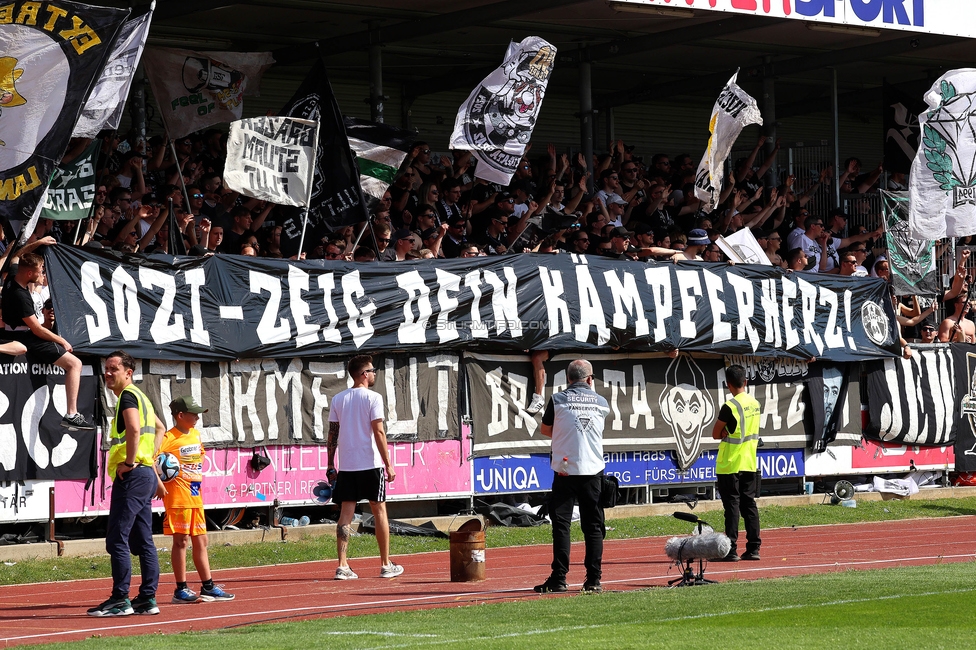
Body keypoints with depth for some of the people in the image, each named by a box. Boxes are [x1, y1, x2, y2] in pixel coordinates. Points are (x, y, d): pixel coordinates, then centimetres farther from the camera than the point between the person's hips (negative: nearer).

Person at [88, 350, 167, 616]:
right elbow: (159, 428, 31)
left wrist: (129, 462, -19)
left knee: (116, 540, -9)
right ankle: (148, 598, 10)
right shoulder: (140, 396, 21)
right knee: (142, 541, 10)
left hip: (132, 475, -10)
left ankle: (120, 599, -10)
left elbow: (134, 429, -26)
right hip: (146, 473, 10)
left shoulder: (128, 395, -9)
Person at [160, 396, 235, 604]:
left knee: (200, 541, 11)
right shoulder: (169, 438, -12)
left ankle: (208, 587, 17)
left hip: (196, 496, 8)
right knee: (181, 540, -5)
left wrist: (198, 478, 12)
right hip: (178, 498, -8)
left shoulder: (196, 434, 13)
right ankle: (181, 590, 0)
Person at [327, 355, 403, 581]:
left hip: (346, 466, 4)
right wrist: (388, 465, -8)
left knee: (345, 513, 3)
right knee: (379, 511, 7)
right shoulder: (373, 398, -7)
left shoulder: (337, 400, 8)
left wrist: (331, 465, 13)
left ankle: (342, 566, -5)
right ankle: (386, 565, 12)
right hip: (370, 464, -4)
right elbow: (378, 432, -11)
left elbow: (332, 434, 8)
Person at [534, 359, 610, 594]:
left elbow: (546, 430, 11)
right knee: (594, 526, 6)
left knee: (561, 525, 0)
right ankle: (594, 579, 3)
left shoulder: (558, 400, -1)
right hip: (593, 470, 2)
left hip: (565, 471, -2)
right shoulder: (601, 403, 6)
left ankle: (559, 579, -6)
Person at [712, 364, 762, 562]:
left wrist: (726, 433, 5)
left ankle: (730, 550, -5)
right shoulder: (755, 404, 7)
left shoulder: (730, 406, -16)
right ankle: (753, 548, 10)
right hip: (750, 463, 7)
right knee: (749, 505, 10)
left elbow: (716, 434, -9)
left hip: (730, 464, -7)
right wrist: (732, 433, 2)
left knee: (732, 506, -5)